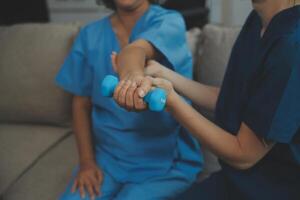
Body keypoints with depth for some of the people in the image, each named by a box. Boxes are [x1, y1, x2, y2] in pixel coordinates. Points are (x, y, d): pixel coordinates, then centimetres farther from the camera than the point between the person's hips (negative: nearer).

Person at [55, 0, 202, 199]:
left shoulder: (169, 20, -8)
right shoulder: (90, 34, 3)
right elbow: (81, 103, 6)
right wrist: (87, 161, -3)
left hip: (165, 162, -3)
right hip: (107, 158, 3)